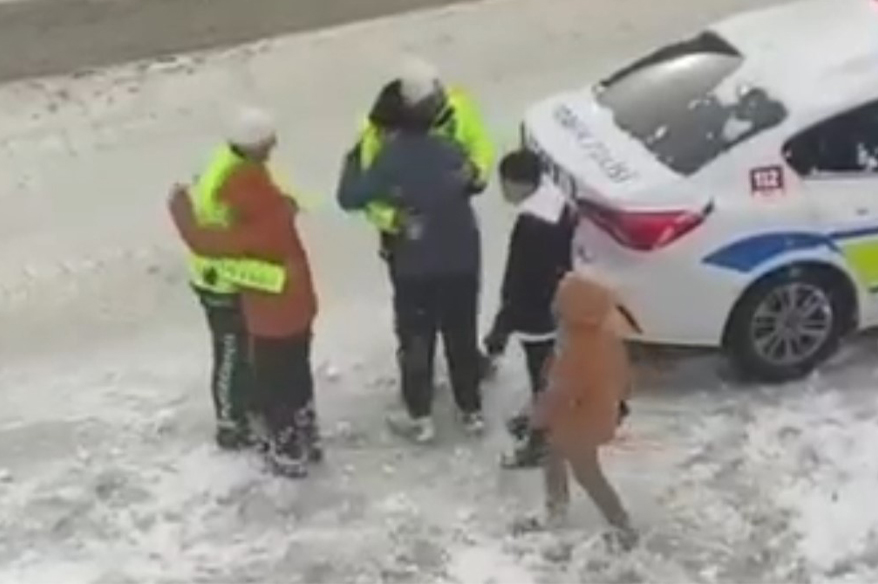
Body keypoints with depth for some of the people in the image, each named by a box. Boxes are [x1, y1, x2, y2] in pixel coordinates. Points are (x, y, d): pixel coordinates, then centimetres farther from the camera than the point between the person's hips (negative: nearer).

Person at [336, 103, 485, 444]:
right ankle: (472, 411, 26)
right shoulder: (451, 151, -6)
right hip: (461, 262, 3)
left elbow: (349, 198, -10)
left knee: (416, 340, 12)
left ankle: (420, 418, 18)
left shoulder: (390, 160, -15)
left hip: (414, 267, -3)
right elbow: (473, 181, 11)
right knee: (462, 336, 16)